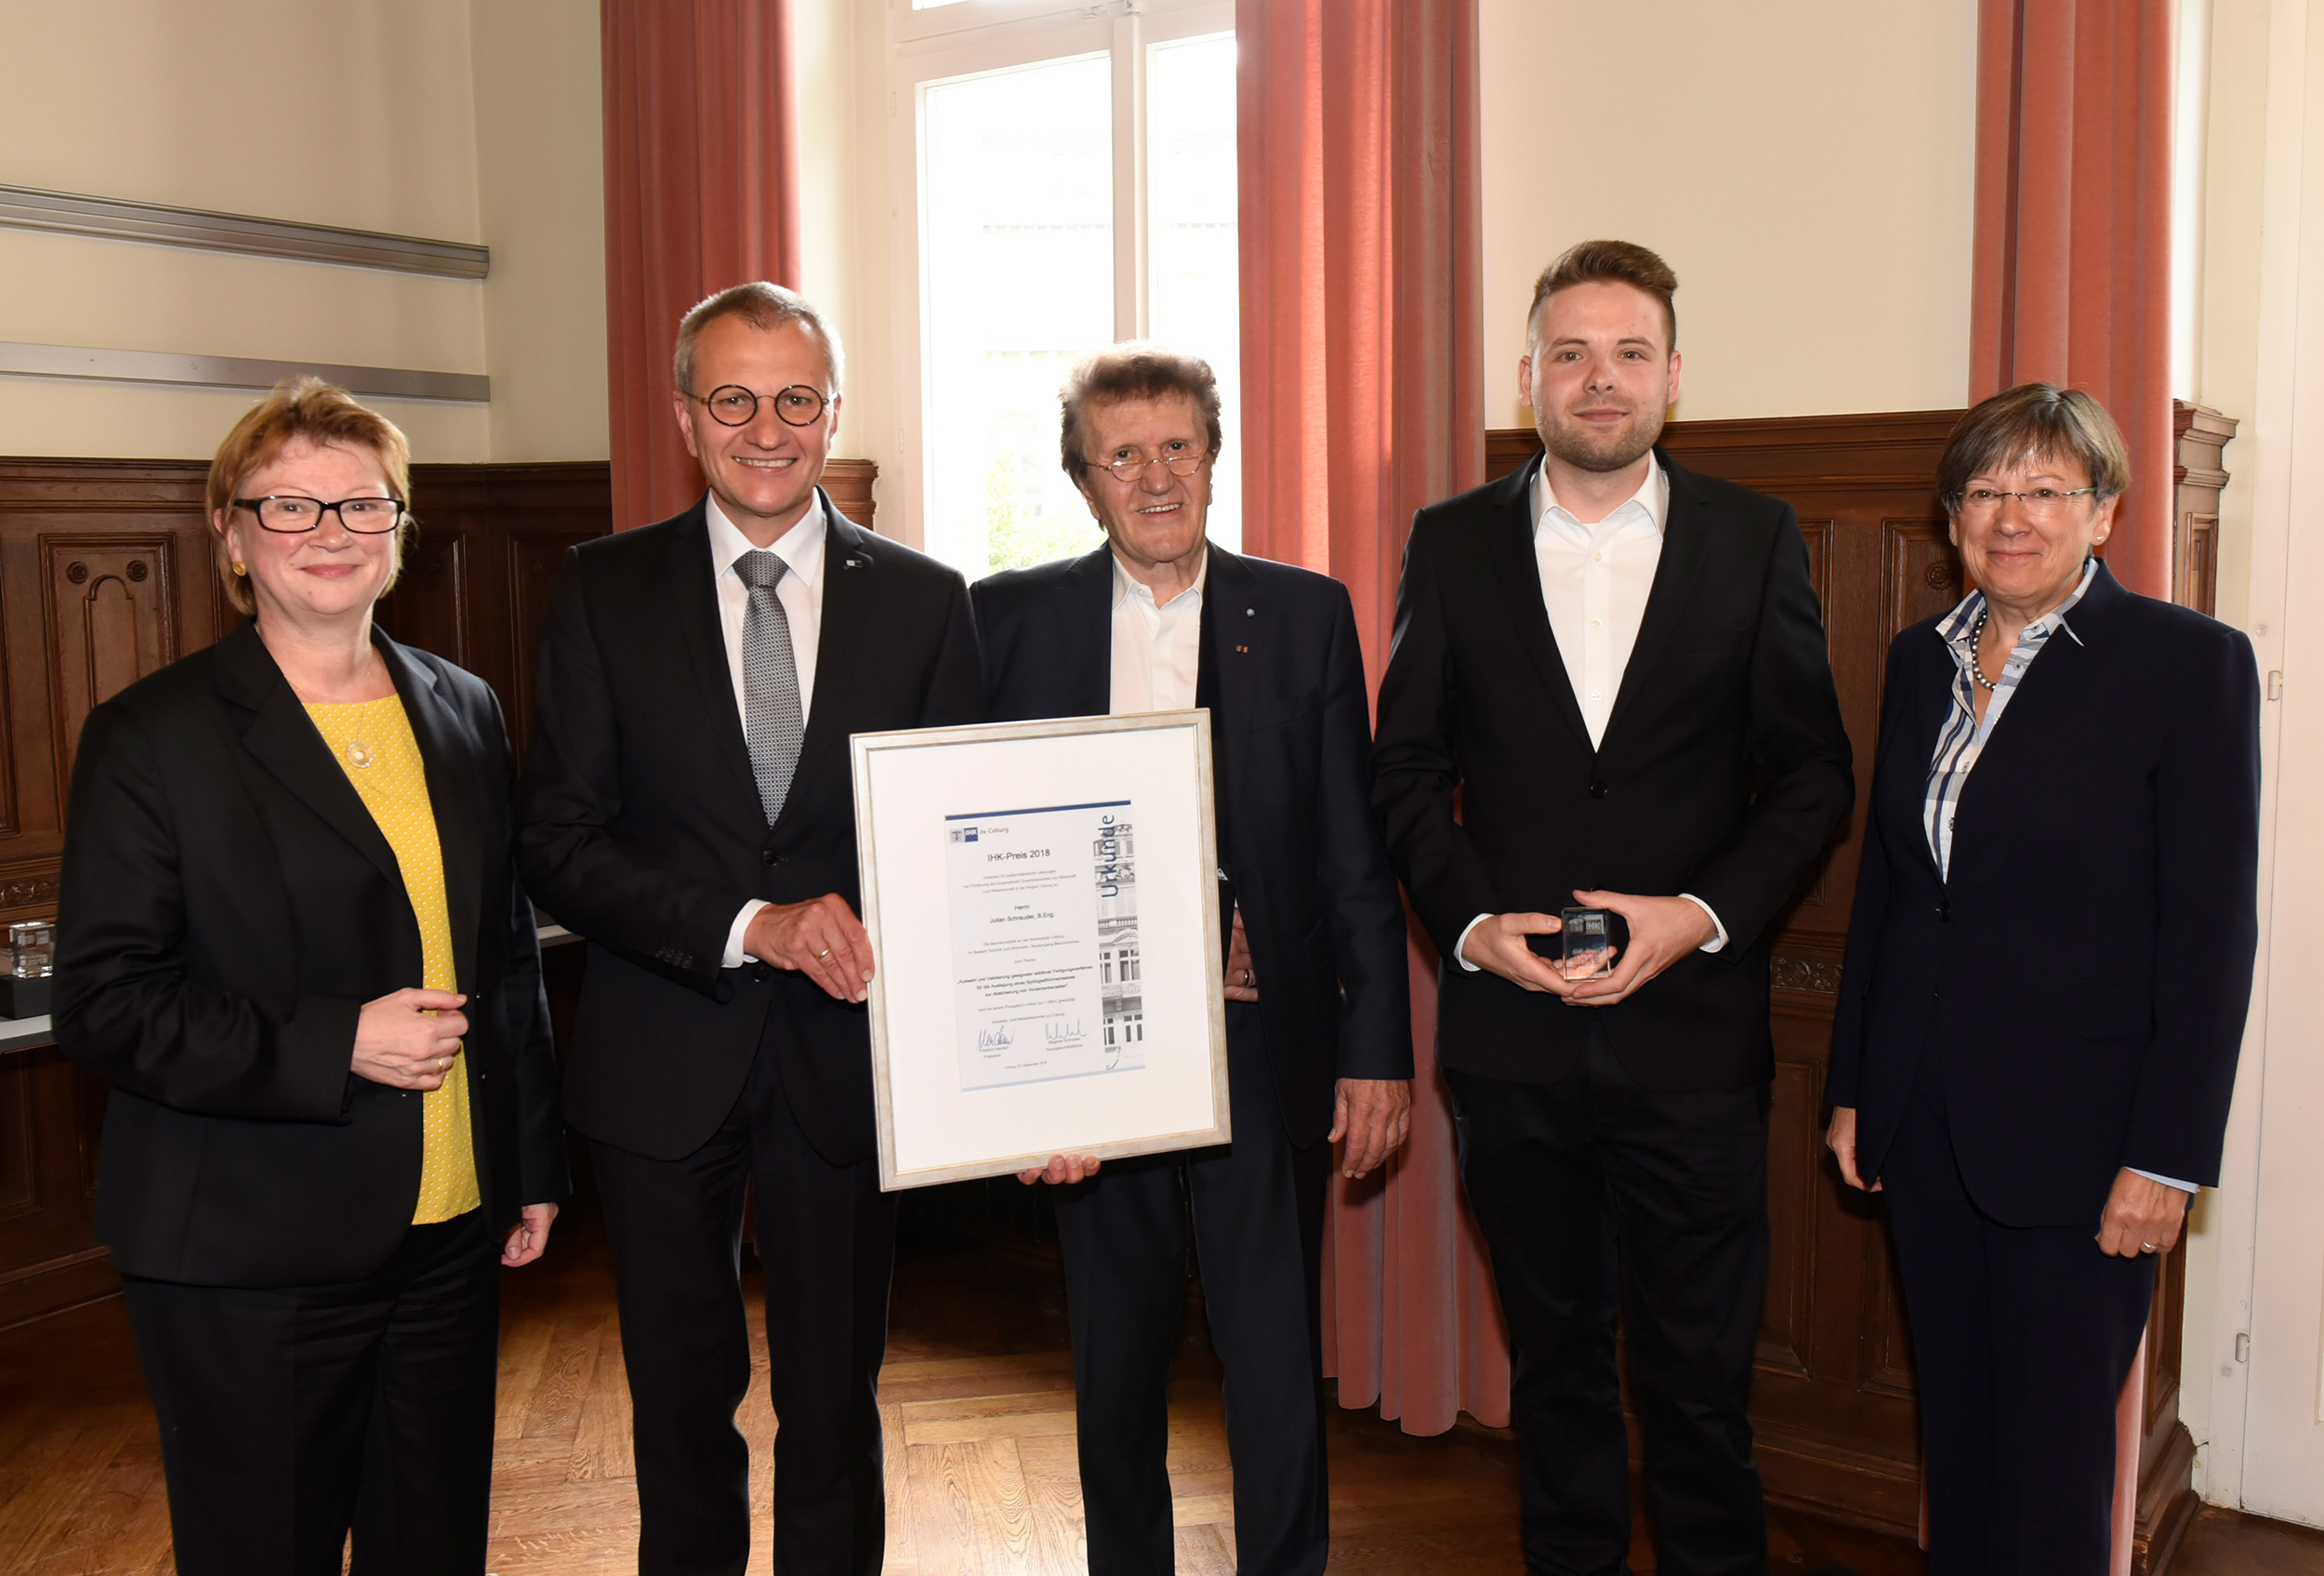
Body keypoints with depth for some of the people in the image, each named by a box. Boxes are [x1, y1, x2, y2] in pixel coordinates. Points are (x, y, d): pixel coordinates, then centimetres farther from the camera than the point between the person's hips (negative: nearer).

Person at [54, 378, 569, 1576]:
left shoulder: (464, 712, 8)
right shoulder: (152, 735, -7)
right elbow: (100, 1002, -11)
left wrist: (535, 1165, 14)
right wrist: (337, 1044, -20)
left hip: (452, 1230, 5)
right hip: (249, 1257, -4)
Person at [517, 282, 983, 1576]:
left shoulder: (923, 600, 0)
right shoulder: (607, 591, -2)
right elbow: (559, 841, -7)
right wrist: (749, 924, -19)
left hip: (848, 1049, 0)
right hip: (665, 1061, 0)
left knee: (836, 1406, 13)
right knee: (683, 1401, 17)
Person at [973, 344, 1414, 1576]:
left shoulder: (1306, 614, 2)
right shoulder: (1012, 617, 2)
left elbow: (1356, 854, 2)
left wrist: (1378, 1050, -2)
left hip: (1265, 1045, -1)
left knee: (1277, 1356, 6)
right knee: (1115, 1353, 16)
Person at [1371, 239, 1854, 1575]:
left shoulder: (1756, 541, 2)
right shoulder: (1454, 544, 4)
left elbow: (1812, 775, 2)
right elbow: (1407, 767, 6)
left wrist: (1705, 913, -12)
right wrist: (1469, 920, -9)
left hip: (1693, 1026, -1)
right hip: (1512, 1027, 1)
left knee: (1702, 1368, 6)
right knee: (1555, 1353, 16)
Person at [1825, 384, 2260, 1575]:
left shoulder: (2187, 661, -8)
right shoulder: (1921, 660, 9)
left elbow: (2212, 929, -10)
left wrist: (2168, 1157, -13)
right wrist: (1851, 1087, 12)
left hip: (2072, 1126, -5)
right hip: (1925, 1120, 5)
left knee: (2052, 1455, 4)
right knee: (1953, 1426, 16)